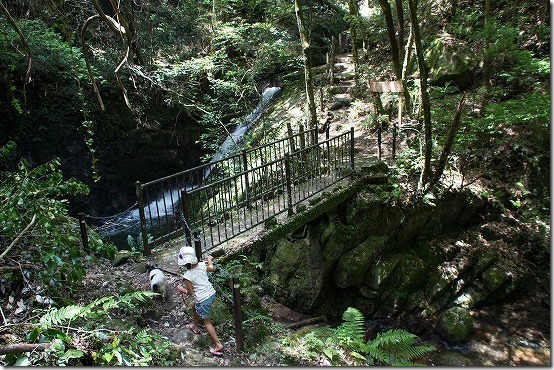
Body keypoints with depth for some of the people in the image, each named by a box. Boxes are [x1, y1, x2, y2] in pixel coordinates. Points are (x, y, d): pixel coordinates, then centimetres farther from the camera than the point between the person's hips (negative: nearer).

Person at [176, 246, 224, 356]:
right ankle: (194, 326, 57)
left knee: (207, 322, 9)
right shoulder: (201, 265, -5)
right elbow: (211, 268, 18)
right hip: (212, 293, 8)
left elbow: (190, 293, -10)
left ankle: (218, 345, 11)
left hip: (203, 299, -7)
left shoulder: (187, 276, -21)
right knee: (195, 308, 33)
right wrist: (210, 260, 36)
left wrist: (181, 289, 7)